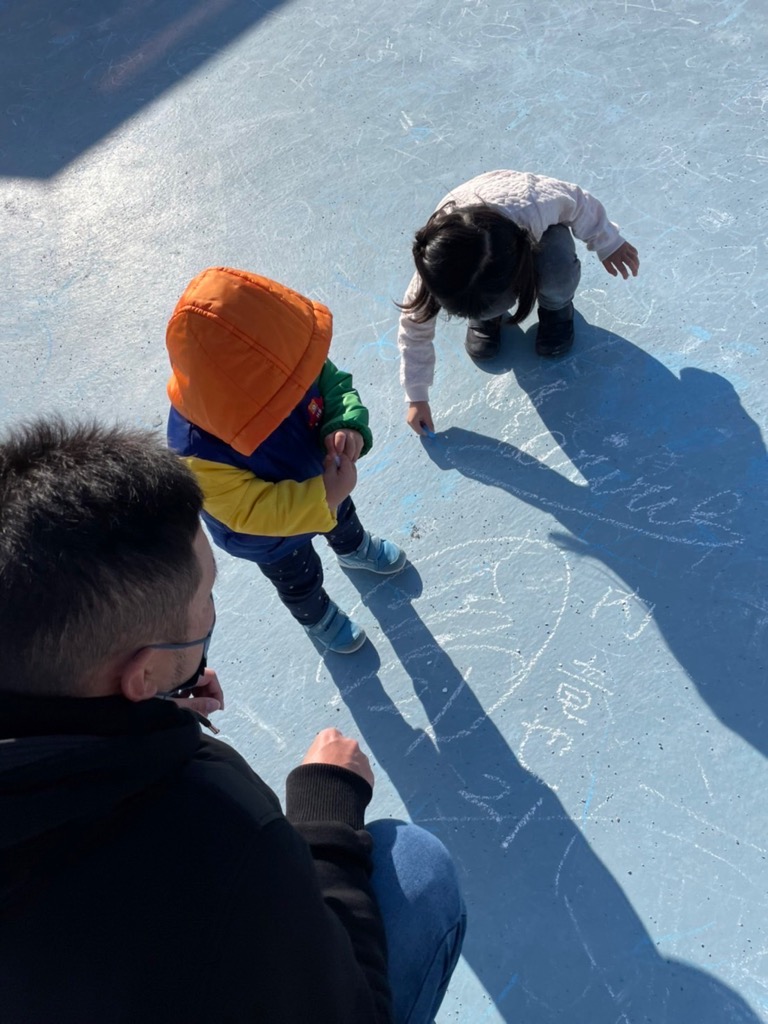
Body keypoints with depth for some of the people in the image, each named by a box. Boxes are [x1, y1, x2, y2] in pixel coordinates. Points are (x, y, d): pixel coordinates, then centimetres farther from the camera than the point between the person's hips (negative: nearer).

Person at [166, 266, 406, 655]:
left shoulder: (280, 363, -33)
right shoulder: (199, 452, -46)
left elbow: (335, 384, -20)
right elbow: (250, 511, -37)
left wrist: (348, 426, -39)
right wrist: (323, 498, -41)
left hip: (322, 477, 4)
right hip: (270, 536, -4)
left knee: (343, 515, 38)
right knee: (300, 579, 29)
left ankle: (354, 548, 75)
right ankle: (318, 616, 65)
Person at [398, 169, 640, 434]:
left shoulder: (534, 206, -45)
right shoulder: (437, 256, -39)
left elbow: (579, 203, -22)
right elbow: (415, 323, -25)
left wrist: (609, 244, -8)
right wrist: (417, 397, -18)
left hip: (539, 233, 0)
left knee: (556, 270, -35)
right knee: (482, 309, -32)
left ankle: (556, 306, 2)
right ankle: (484, 317, 7)